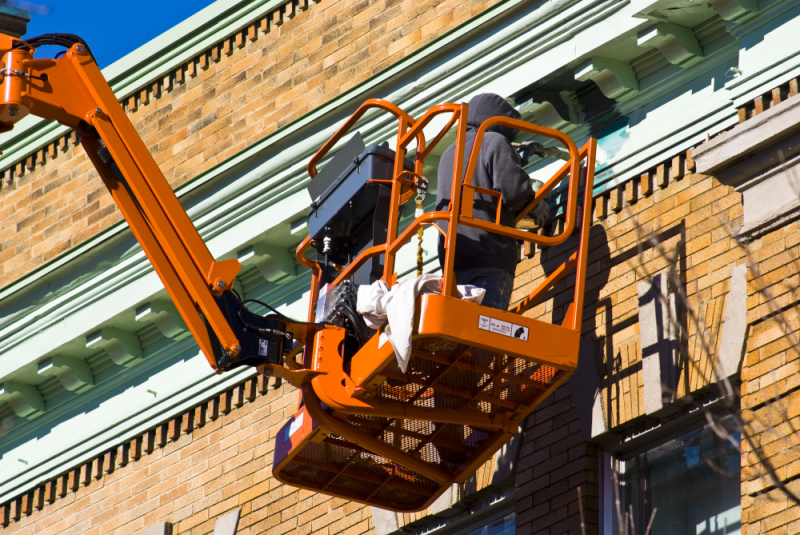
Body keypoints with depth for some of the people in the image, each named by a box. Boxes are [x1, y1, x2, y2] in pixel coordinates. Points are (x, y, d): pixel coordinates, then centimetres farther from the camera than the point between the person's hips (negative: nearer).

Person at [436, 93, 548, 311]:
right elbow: (513, 189, -12)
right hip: (489, 255, -7)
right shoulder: (494, 142, 2)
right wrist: (536, 206, 10)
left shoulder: (448, 153, 28)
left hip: (451, 256, 7)